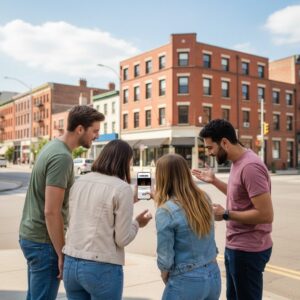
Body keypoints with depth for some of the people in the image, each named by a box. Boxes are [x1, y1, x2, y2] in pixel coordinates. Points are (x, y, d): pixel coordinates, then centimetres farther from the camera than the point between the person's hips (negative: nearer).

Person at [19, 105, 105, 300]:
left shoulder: (53, 146, 7)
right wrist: (61, 254, -16)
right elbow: (51, 212, -23)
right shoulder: (62, 157, -22)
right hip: (44, 240, -9)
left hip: (30, 234, 9)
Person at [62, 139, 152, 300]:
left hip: (71, 264, 6)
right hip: (102, 268, -6)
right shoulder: (122, 188, -13)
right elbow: (122, 239, -13)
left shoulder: (79, 182, 5)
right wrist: (137, 223, 7)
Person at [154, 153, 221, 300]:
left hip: (187, 282, -6)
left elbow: (165, 258, -16)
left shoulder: (166, 211, -20)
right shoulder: (204, 198, -2)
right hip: (213, 275, 6)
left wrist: (165, 276, 5)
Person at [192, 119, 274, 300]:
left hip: (247, 250, -10)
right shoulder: (238, 162, 7)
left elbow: (266, 215, -26)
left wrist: (226, 214, -19)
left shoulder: (250, 166, -25)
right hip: (235, 246, 10)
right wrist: (214, 181, 12)